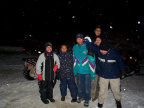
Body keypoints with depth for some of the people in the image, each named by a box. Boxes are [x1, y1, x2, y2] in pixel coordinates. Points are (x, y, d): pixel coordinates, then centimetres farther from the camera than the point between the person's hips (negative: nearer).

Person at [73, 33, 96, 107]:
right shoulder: (75, 47, 1)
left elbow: (92, 60, -11)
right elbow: (74, 59, 9)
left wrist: (92, 72, -12)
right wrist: (74, 70, 11)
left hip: (86, 70, -3)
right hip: (79, 70, 4)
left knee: (87, 86, 8)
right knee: (80, 85, 18)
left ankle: (87, 99, 30)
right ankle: (81, 96, 42)